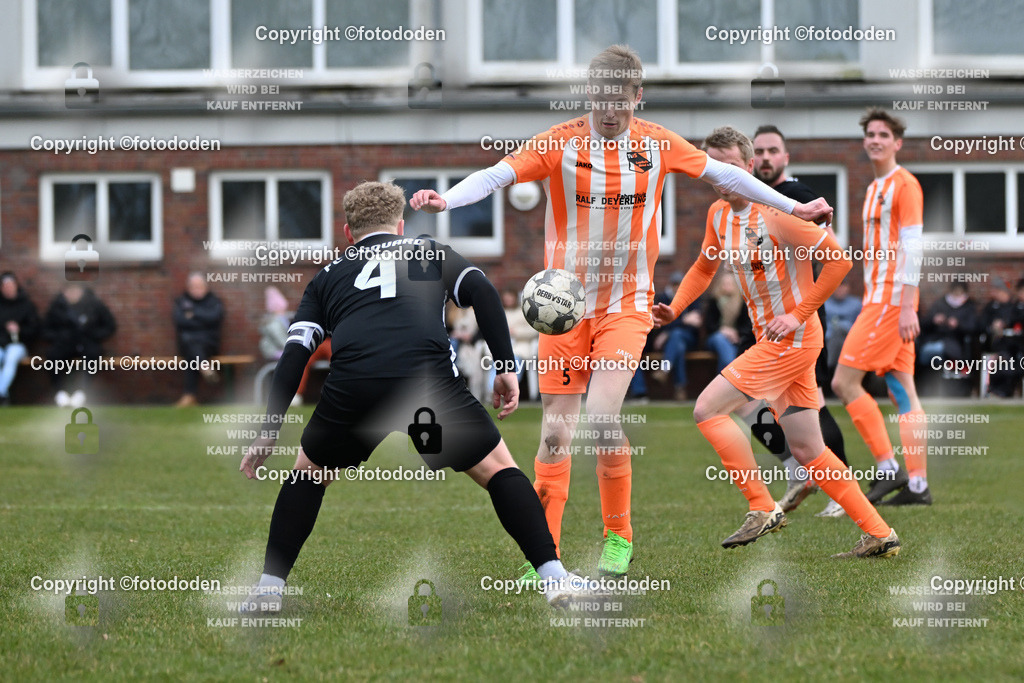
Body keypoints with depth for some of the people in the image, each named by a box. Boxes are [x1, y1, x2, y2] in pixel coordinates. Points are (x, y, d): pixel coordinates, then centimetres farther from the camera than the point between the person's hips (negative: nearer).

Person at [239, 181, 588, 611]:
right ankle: (553, 578, 4)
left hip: (352, 389, 1)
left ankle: (268, 590, 19)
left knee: (309, 474, 27)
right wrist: (506, 368, 11)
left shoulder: (329, 276, 31)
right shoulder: (431, 252, 30)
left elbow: (295, 352, 19)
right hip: (430, 377, -1)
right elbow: (481, 291, 11)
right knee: (497, 467, 17)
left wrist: (270, 431, 20)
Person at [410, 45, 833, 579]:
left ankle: (619, 537, 1)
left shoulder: (658, 144, 1)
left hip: (627, 304, 0)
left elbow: (721, 174, 14)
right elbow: (499, 173, -20)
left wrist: (793, 207, 21)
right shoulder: (561, 143, -7)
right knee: (555, 429, -1)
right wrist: (445, 199, -38)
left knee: (601, 414, -18)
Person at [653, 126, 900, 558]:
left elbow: (839, 261, -17)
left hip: (793, 338, -9)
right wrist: (674, 309, 10)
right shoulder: (718, 214, 9)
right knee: (807, 451, 8)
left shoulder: (773, 212, -17)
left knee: (708, 409, -13)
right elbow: (705, 268, 26)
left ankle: (762, 507, -9)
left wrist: (798, 314, -17)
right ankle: (879, 534, 11)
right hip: (771, 340, 9)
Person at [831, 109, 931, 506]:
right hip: (877, 299, 9)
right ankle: (916, 485, 3)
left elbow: (912, 248, -16)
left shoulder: (904, 185, -9)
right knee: (903, 394, 5)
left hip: (892, 301, -9)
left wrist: (907, 307, -22)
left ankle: (888, 469, -10)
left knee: (844, 382, -11)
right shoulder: (875, 189, 19)